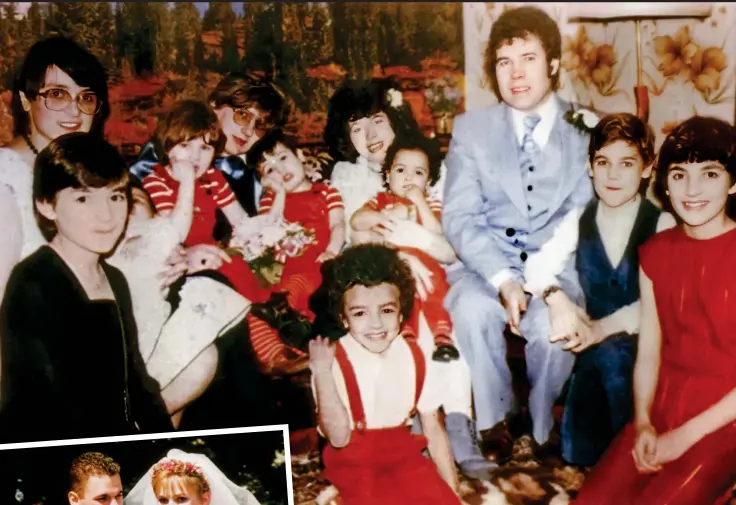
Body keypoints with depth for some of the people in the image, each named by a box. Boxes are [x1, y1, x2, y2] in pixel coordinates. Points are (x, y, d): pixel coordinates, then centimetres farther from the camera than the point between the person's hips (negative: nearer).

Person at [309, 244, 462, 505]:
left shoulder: (418, 360, -3)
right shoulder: (334, 363, -15)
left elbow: (434, 431, 6)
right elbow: (339, 438, -23)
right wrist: (322, 371, -31)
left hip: (404, 454, 3)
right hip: (354, 463, -3)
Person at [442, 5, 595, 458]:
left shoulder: (586, 131, 2)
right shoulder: (470, 128, 4)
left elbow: (584, 218, -7)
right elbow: (460, 218, -5)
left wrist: (543, 285, -25)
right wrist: (504, 281, -22)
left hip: (557, 265, 0)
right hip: (485, 262, 1)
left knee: (554, 324, -31)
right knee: (473, 309, -31)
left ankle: (543, 428, -2)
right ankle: (496, 417, -5)